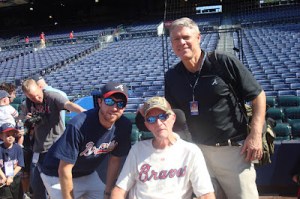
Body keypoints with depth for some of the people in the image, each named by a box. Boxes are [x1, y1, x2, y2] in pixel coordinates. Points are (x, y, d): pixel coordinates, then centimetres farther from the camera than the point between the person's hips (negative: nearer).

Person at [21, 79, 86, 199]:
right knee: (35, 182, 13)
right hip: (39, 147, 6)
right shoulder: (29, 103, 4)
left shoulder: (52, 96, -15)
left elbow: (69, 105, -36)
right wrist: (29, 121, -9)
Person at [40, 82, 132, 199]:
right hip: (58, 176, -5)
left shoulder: (124, 126, -16)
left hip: (88, 175, 5)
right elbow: (64, 170, -26)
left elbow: (115, 159, -2)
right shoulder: (78, 125, -32)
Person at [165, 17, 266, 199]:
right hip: (198, 150, 4)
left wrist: (256, 134, -12)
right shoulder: (172, 76, 5)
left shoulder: (224, 62, -8)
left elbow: (258, 95, -4)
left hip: (232, 148, -3)